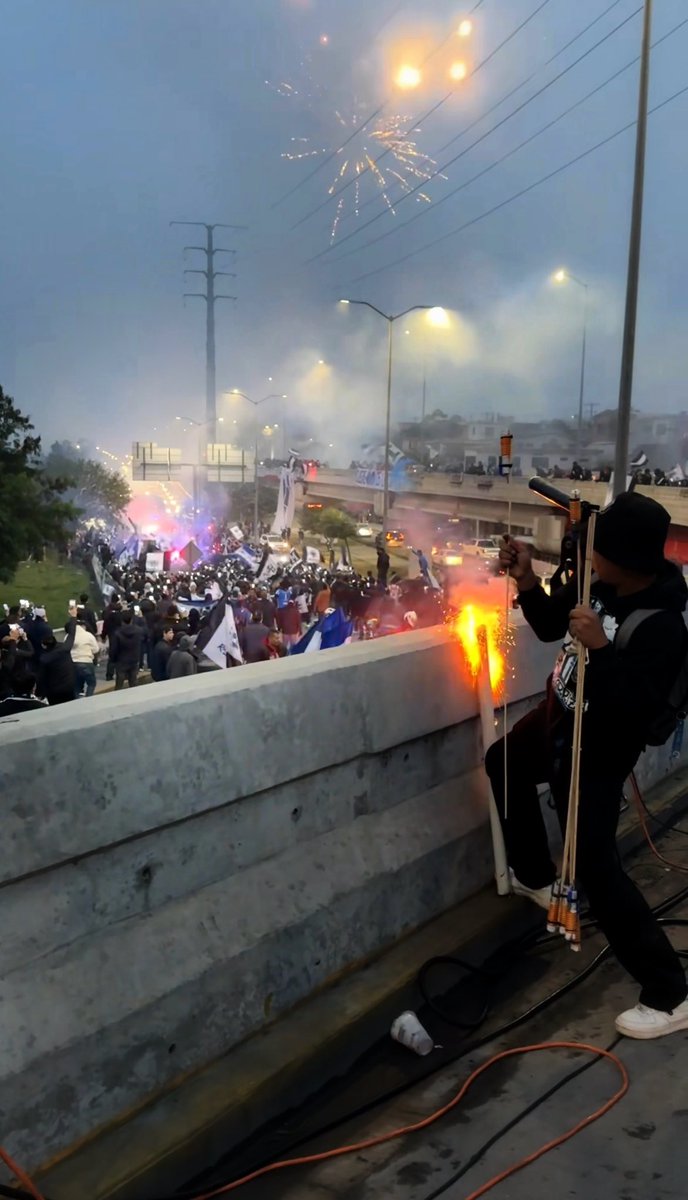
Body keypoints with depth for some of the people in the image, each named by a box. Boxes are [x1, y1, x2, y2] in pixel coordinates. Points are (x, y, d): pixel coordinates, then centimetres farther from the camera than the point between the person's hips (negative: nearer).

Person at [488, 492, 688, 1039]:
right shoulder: (599, 582, -10)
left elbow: (631, 708, -38)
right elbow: (550, 626, 5)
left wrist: (599, 648, -43)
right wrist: (526, 581, -10)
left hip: (597, 752, -9)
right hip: (558, 719, 9)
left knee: (596, 867, -8)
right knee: (503, 764, 32)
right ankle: (537, 878, 51)